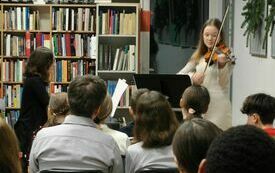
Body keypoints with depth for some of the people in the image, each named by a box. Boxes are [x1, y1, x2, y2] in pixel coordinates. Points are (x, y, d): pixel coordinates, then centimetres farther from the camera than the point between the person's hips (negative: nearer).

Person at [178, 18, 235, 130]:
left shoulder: (226, 55, -1)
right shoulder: (198, 57, 13)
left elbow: (223, 83, -12)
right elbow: (179, 75, 5)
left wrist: (222, 64, -29)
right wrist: (192, 77, -15)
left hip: (217, 108, -4)